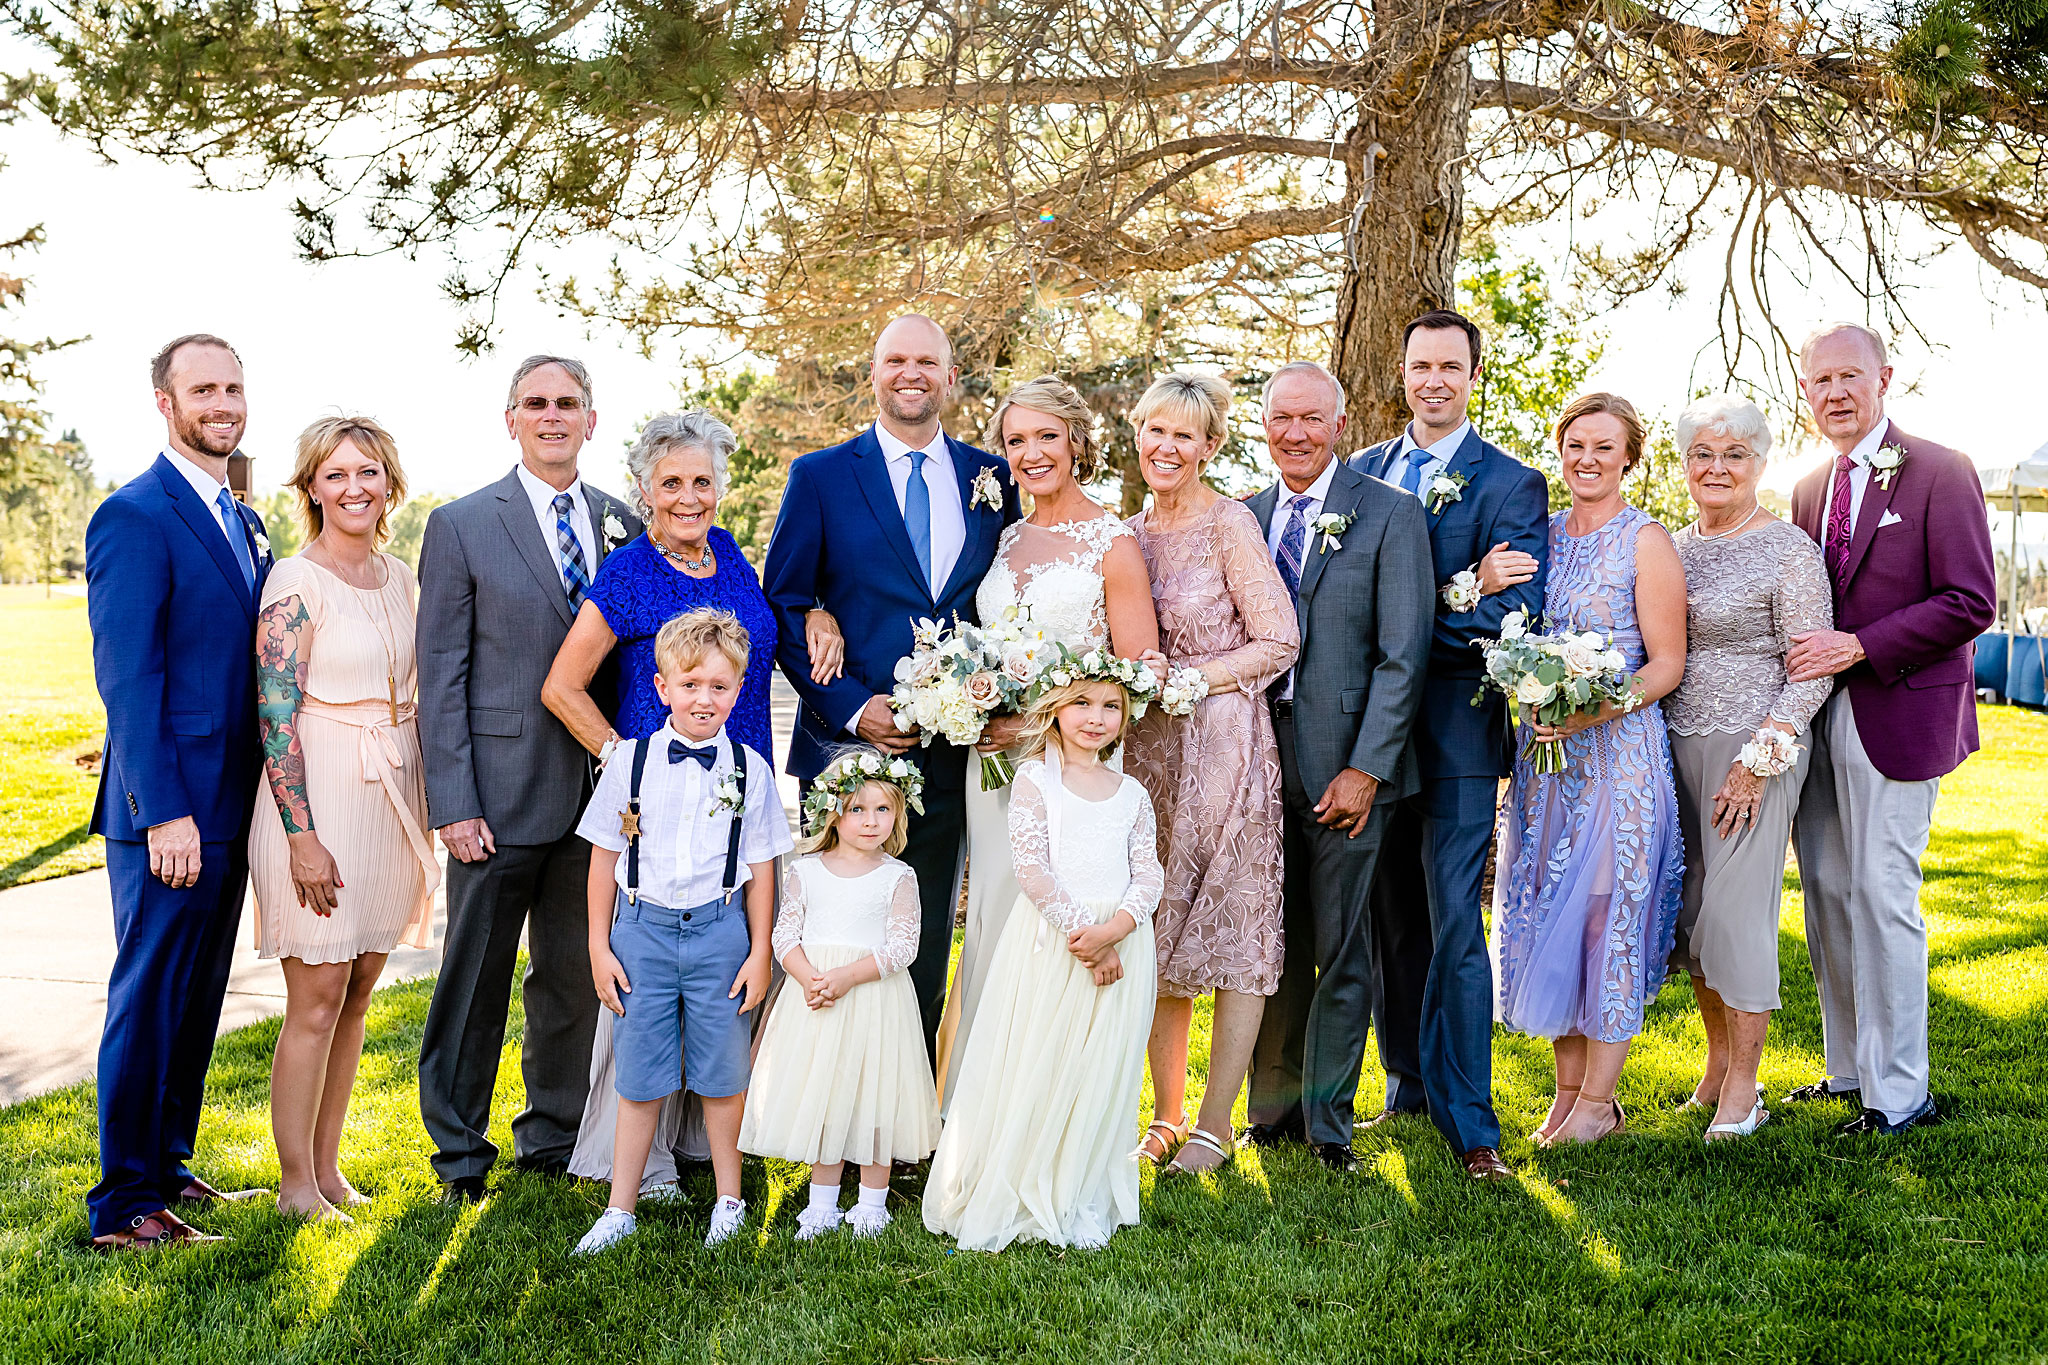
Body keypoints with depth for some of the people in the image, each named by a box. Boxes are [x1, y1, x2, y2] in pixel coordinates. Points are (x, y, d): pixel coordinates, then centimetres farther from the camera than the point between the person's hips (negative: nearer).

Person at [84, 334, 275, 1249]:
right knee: (149, 1000, -1)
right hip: (168, 812, -8)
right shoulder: (134, 516, -11)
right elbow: (126, 677, -16)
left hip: (227, 811, 8)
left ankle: (168, 1167, 28)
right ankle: (124, 1207, 10)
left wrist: (257, 805, 12)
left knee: (197, 1000, 16)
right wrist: (164, 813, -20)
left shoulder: (244, 522, 15)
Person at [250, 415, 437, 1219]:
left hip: (390, 798, 7)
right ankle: (295, 1183, 14)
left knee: (357, 996, 12)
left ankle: (327, 1166, 24)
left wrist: (420, 813, 15)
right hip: (318, 798, -7)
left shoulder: (398, 577, 10)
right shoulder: (295, 582, -10)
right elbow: (276, 712, -14)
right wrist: (303, 835, -18)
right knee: (317, 999, 0)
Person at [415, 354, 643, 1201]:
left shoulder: (624, 527, 8)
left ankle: (555, 1135, 31)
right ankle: (460, 1150, 22)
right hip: (500, 793, -3)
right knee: (476, 979, 6)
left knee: (576, 973, 14)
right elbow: (440, 676, -4)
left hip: (597, 790, 4)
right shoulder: (462, 526, -1)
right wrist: (454, 804, -10)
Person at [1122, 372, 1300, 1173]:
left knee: (1230, 931, 1)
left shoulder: (1230, 524, -7)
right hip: (1147, 748, 6)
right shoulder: (1131, 533, 11)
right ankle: (1166, 1113, 20)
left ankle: (1215, 1125, 10)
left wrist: (1188, 681, -14)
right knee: (1155, 933, 9)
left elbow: (1279, 642, -10)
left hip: (1222, 742, -6)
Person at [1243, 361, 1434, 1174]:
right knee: (1271, 944, 10)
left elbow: (1403, 656, -7)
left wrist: (1366, 768, -13)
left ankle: (1327, 1126, 15)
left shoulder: (1390, 514, -2)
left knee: (1340, 950, 3)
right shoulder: (1244, 518, 12)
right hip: (1258, 758, 4)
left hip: (1342, 764, -4)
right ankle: (1273, 1112, 23)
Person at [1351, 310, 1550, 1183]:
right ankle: (1410, 1083, 28)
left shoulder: (1511, 483, -2)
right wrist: (1460, 591, -11)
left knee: (1454, 924, -5)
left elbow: (1516, 612, -12)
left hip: (1456, 730, -5)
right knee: (1390, 919, 14)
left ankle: (1467, 1121, 3)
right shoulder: (1362, 472, 12)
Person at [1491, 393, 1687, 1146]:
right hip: (1546, 752, 6)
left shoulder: (1647, 542, -6)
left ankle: (1599, 1100, 10)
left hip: (1618, 751, -5)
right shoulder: (1542, 535, 10)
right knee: (1547, 909, 7)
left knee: (1608, 912, -2)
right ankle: (1567, 1087, 20)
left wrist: (1594, 710, -21)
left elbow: (1667, 664, -8)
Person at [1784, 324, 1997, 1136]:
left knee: (1882, 896, -6)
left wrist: (1858, 648, -17)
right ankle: (1849, 1069, 23)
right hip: (1819, 716, 7)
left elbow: (1971, 603, -12)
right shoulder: (1810, 490, 15)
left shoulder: (1941, 474, -5)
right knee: (1826, 893, 10)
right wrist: (1804, 659, 2)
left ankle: (1898, 1095, 4)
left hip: (1896, 717, -7)